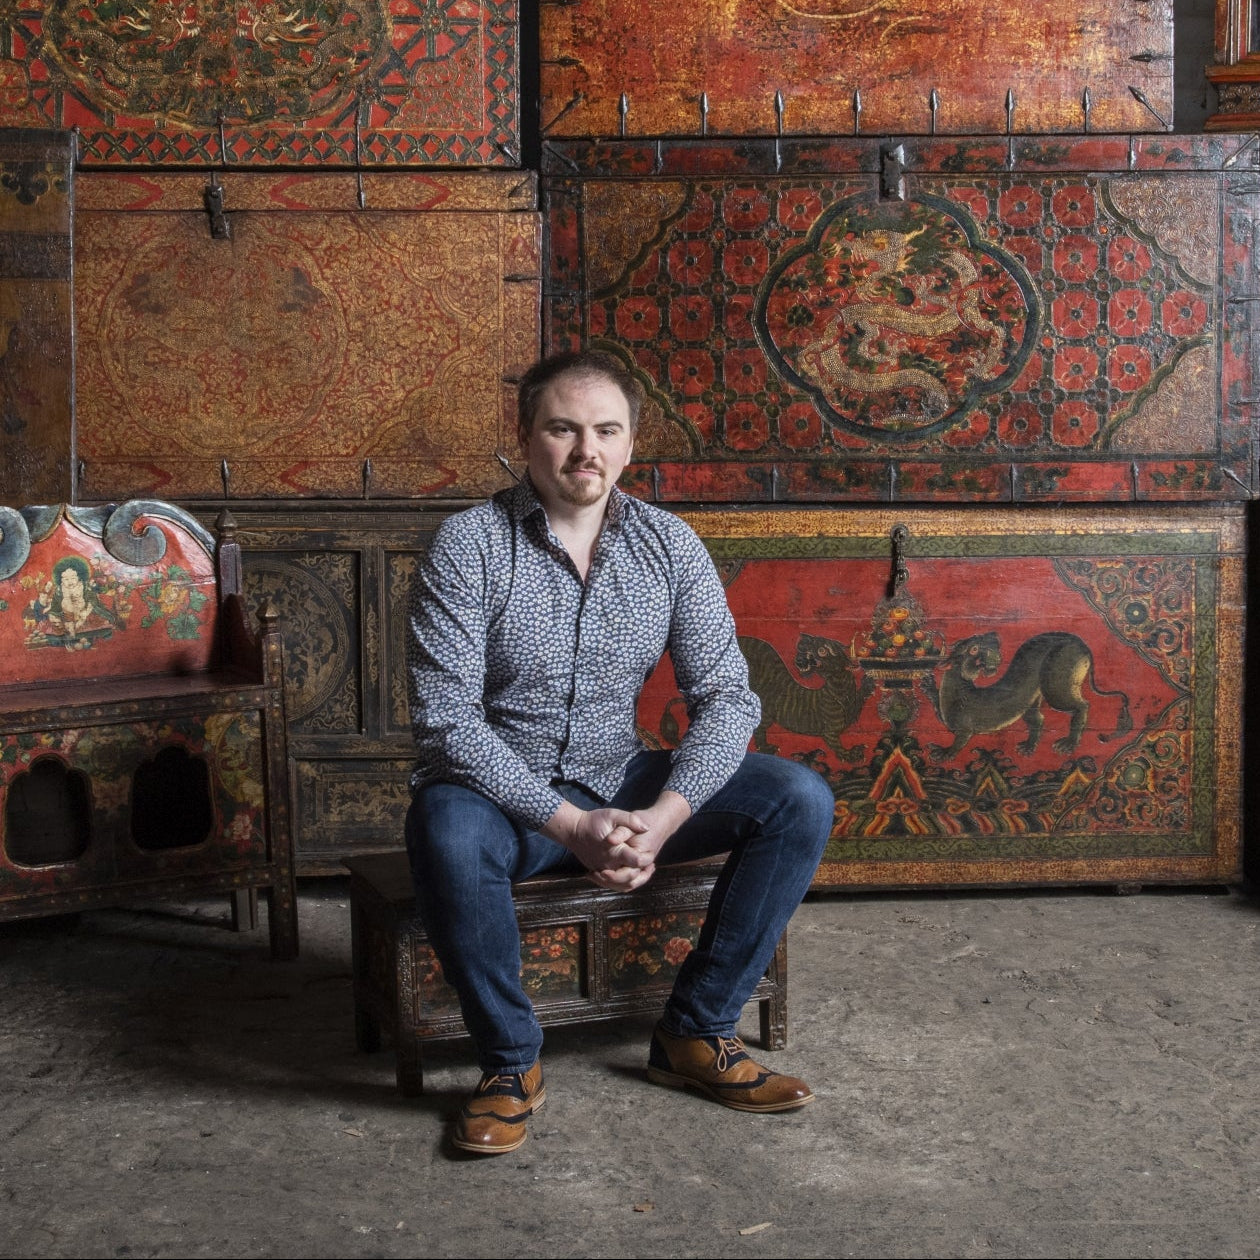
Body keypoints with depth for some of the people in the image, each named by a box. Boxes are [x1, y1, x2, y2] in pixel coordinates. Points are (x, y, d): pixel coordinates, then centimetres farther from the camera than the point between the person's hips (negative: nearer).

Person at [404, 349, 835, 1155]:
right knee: (447, 829, -38)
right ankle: (512, 1064, -15)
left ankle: (697, 1033, -4)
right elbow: (448, 722, -19)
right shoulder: (468, 546, -12)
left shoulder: (669, 545, -1)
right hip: (504, 791, -3)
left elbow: (727, 696, -6)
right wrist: (570, 824, -27)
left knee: (801, 800, -14)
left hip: (624, 783, 4)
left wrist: (662, 816, -23)